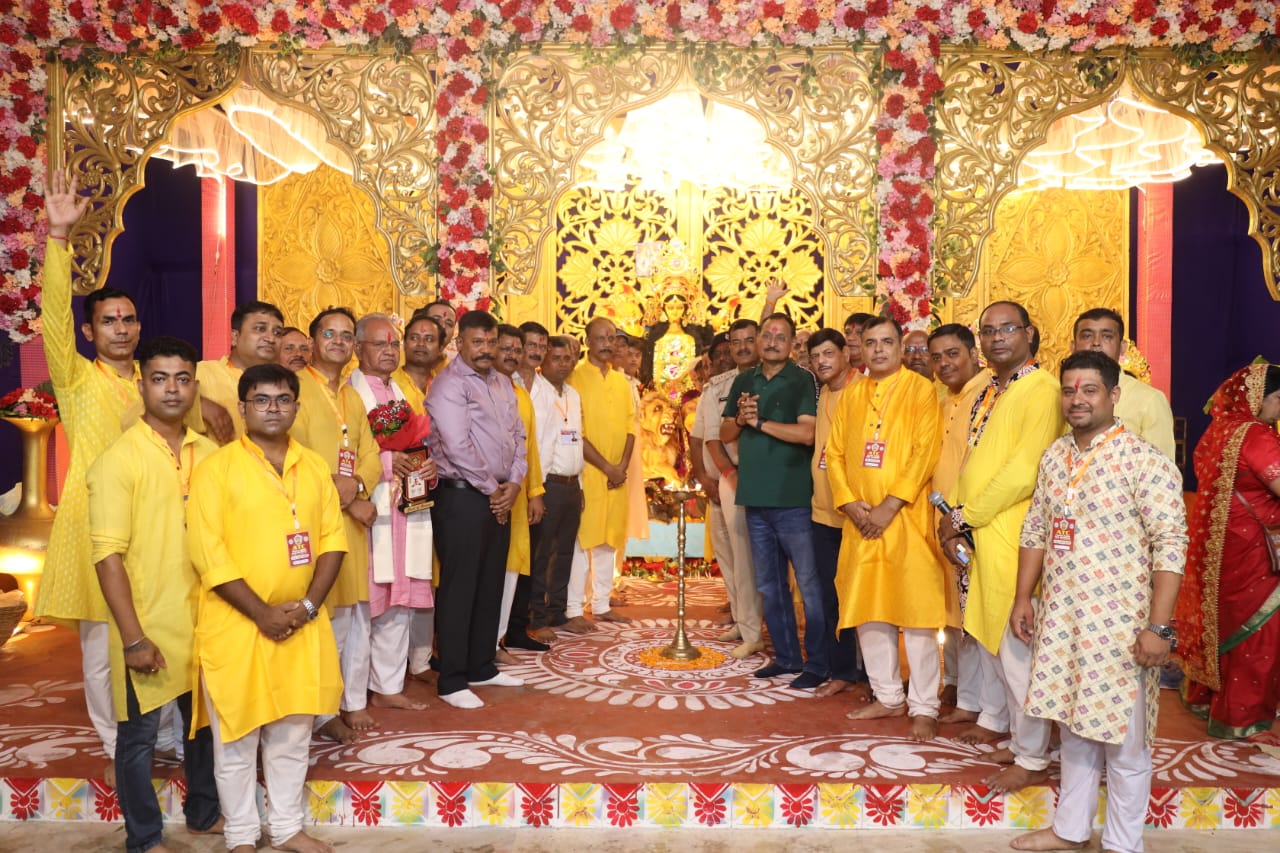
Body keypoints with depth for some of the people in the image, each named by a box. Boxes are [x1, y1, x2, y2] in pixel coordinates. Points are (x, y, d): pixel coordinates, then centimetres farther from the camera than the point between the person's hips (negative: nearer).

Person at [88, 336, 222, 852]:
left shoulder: (208, 454, 2)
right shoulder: (118, 460, -12)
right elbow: (107, 556, -14)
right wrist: (133, 638, -17)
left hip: (205, 618, 5)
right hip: (148, 626, -5)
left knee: (206, 723, 19)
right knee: (139, 735, 10)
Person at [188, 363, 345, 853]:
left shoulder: (314, 467, 6)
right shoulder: (217, 467, -8)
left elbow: (333, 538, 4)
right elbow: (208, 552, -14)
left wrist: (308, 605, -8)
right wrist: (262, 613, -15)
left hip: (301, 624, 4)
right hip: (236, 625, -4)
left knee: (293, 734, 15)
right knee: (236, 738, 9)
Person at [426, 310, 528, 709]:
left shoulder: (502, 382, 14)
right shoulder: (449, 384, -11)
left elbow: (518, 435, 14)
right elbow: (457, 446, -19)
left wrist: (513, 483, 0)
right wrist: (491, 489, -11)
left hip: (499, 497, 8)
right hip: (463, 497, -8)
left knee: (491, 585, 14)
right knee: (459, 588, -1)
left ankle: (481, 666, 27)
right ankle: (451, 681, 8)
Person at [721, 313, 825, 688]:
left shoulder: (802, 380, -5)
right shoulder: (743, 382, 13)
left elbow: (807, 432, -17)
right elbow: (725, 434, 13)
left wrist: (759, 422, -13)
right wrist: (740, 418, -7)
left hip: (793, 499, -6)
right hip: (755, 497, 6)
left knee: (809, 583, -1)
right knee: (769, 584, 14)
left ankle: (817, 664, 10)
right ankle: (786, 657, 26)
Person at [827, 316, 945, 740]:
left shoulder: (921, 390, -2)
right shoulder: (851, 396, 14)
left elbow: (925, 452, -11)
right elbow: (834, 453, 10)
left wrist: (890, 506, -15)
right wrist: (849, 503, -5)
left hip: (907, 517, -5)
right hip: (860, 520, 5)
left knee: (915, 609, -4)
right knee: (867, 608, 10)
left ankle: (924, 706, 7)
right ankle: (888, 696, 24)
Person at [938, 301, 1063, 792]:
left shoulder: (1043, 390, -12)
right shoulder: (988, 392, 15)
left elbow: (1025, 470, -19)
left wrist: (964, 515, -12)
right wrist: (957, 522, 3)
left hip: (1014, 537, -8)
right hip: (980, 536, 8)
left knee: (1019, 650, 0)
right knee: (995, 645, 16)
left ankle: (1033, 760, 16)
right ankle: (1020, 738, 32)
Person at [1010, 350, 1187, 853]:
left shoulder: (1144, 460, -13)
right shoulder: (1055, 456, 7)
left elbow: (1171, 545, -16)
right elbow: (1035, 530, 14)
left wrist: (1159, 626, -19)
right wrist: (1023, 598, 12)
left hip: (1119, 624, -6)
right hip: (1061, 619, 6)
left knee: (1123, 741, 8)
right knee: (1073, 728, 18)